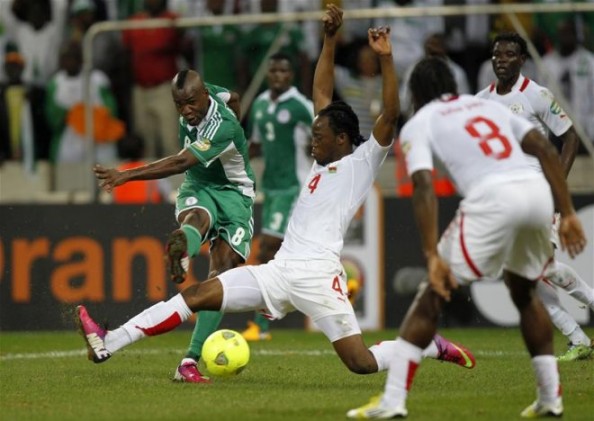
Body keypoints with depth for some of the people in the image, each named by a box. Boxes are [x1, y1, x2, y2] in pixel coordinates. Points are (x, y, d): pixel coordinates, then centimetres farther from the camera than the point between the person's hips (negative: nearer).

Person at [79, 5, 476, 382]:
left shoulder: (362, 162, 4)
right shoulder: (322, 162, 22)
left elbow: (390, 117, -10)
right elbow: (322, 95, 26)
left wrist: (386, 59, -18)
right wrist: (330, 40, 22)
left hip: (316, 275, -7)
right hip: (279, 270, 7)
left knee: (363, 363, -13)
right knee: (195, 295, -3)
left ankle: (432, 347, 12)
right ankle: (109, 343, -7)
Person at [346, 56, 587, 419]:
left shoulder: (418, 124, 15)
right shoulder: (489, 106, 30)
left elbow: (424, 188, -2)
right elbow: (547, 150, 17)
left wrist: (433, 257, -10)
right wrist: (567, 214, 14)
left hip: (493, 198, -5)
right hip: (538, 191, 5)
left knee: (433, 294, 6)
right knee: (524, 291, 29)